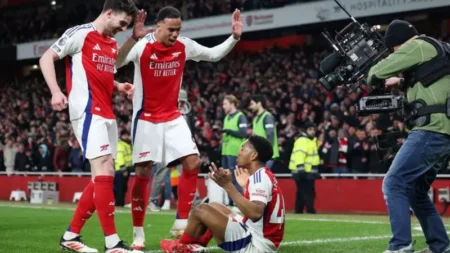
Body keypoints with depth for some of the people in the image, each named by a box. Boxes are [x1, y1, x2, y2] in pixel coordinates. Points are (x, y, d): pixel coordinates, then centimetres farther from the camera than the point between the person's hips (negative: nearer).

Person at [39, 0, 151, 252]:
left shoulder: (113, 44, 17)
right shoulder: (80, 33, -5)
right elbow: (46, 58, -5)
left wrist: (120, 86, 7)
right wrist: (56, 91, -18)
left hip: (107, 114, 9)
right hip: (88, 112, -9)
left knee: (104, 176, 8)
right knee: (104, 172, -15)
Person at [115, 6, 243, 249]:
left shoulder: (184, 46, -3)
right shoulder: (142, 46, -18)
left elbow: (214, 54, 12)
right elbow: (113, 63, -33)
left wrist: (234, 37, -3)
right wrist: (132, 38, -48)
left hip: (172, 117, 5)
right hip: (146, 119, -4)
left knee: (193, 163, -7)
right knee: (143, 172, -3)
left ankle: (181, 223, 3)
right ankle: (138, 232, 8)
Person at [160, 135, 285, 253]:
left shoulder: (260, 177, -16)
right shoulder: (263, 176, 13)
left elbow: (255, 213, -33)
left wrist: (228, 185, -33)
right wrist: (246, 186, 26)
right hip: (261, 242, 11)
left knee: (201, 210, -7)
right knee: (214, 206, 24)